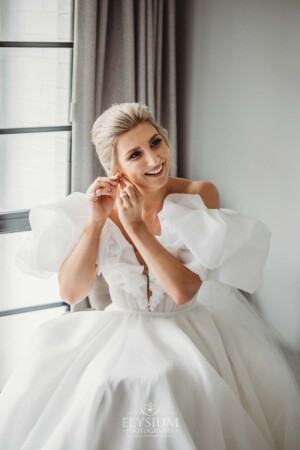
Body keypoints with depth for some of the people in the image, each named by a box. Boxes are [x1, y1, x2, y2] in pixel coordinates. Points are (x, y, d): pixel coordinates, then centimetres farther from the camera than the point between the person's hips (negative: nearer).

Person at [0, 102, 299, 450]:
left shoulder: (199, 196, -9)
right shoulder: (100, 202, -2)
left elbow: (184, 290, -17)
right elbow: (70, 293, -8)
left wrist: (136, 226, -21)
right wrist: (96, 222, -17)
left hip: (187, 327, -2)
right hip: (119, 329, 2)